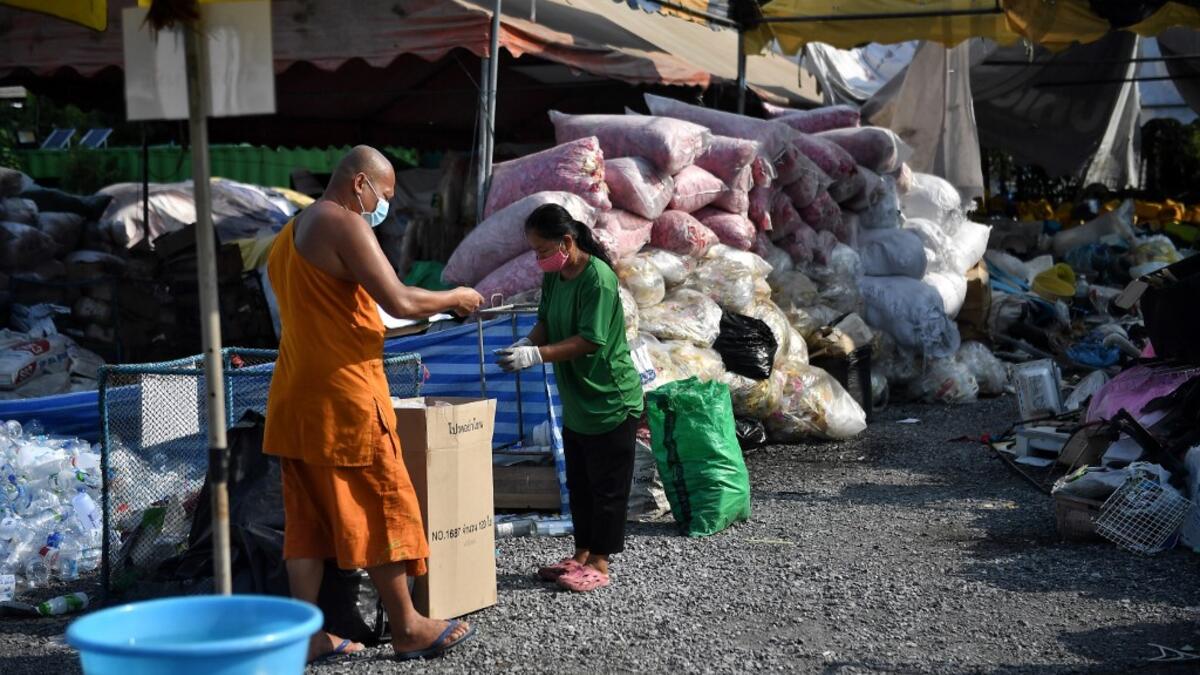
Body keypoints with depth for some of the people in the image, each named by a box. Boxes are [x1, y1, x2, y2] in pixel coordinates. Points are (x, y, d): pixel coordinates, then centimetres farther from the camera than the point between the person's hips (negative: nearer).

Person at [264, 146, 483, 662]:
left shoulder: (290, 233, 18)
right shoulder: (345, 225, -11)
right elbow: (400, 301, -19)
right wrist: (455, 298, -3)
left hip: (295, 399, 9)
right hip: (343, 396, -9)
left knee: (307, 517, 9)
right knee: (383, 509, 1)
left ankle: (308, 634, 10)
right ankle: (407, 628, 9)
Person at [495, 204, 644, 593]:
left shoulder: (598, 279, -22)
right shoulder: (553, 277, 4)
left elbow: (589, 341, -26)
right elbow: (546, 323, 11)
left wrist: (537, 355, -30)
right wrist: (526, 343, -11)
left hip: (611, 401, -9)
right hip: (576, 402, 9)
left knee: (607, 486, 2)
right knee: (578, 483, 15)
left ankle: (599, 563, 10)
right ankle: (582, 554, 26)